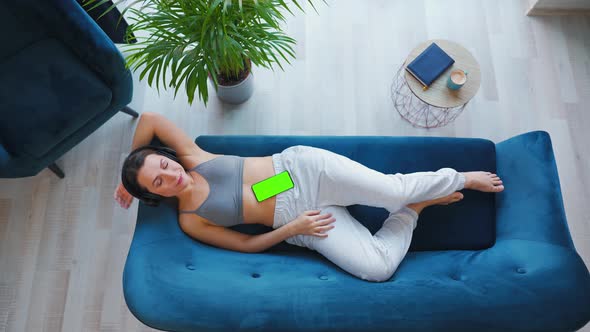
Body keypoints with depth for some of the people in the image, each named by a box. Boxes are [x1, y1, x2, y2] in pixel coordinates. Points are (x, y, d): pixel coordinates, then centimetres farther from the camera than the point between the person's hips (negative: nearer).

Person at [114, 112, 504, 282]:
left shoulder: (191, 157, 4)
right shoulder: (190, 221, 2)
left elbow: (150, 118, 4)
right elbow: (246, 244, 3)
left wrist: (132, 168, 11)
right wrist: (292, 228, -10)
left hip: (302, 167, 0)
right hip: (296, 221, 0)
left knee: (395, 189, -16)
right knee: (377, 267, -14)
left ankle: (463, 178, 12)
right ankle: (416, 208, 10)